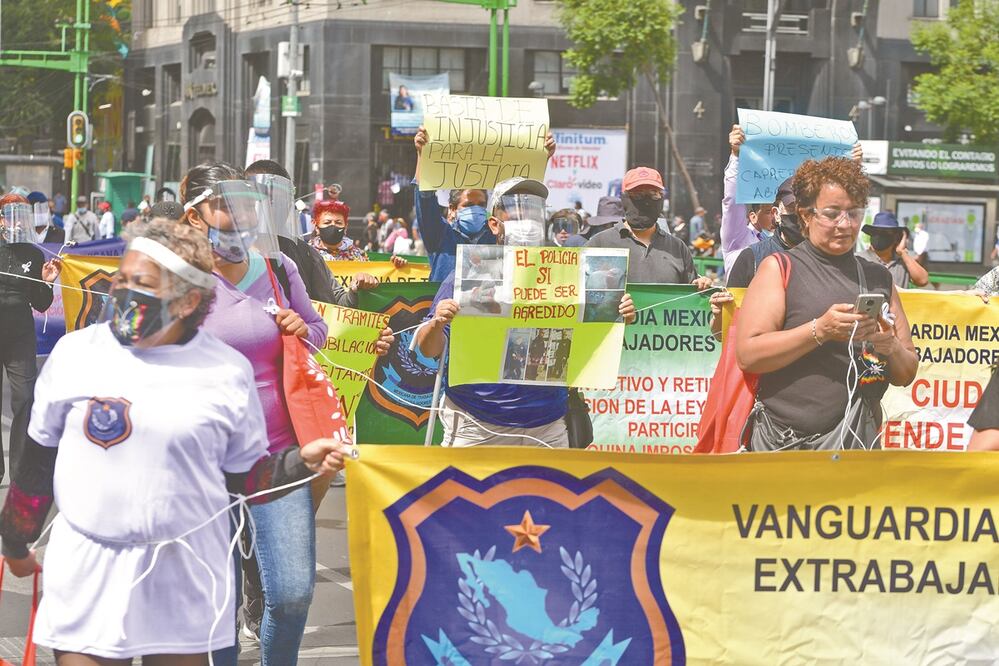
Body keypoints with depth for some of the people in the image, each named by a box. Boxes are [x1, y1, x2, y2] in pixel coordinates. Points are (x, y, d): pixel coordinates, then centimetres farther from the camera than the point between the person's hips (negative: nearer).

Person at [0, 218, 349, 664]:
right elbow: (38, 461, 9)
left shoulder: (227, 371, -2)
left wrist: (302, 462, -10)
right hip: (86, 571, 0)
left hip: (184, 576, 0)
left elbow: (245, 477, 6)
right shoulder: (76, 352, 0)